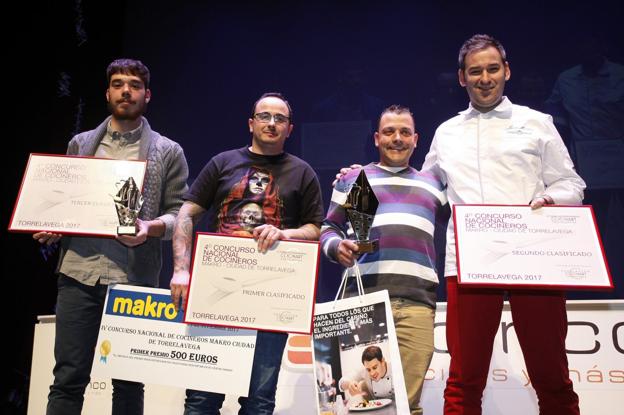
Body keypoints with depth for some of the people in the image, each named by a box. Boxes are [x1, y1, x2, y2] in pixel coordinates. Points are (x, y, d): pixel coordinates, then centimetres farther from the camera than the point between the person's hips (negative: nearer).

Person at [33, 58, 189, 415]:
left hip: (134, 279, -2)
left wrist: (151, 228, -18)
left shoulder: (169, 152, 6)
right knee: (68, 377, 4)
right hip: (79, 274, 2)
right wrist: (52, 226, -2)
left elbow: (180, 214, 1)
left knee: (129, 380, 8)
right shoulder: (80, 144, 15)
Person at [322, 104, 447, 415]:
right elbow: (329, 227, 15)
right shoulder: (352, 179, 18)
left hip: (418, 301, 2)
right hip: (364, 298, -1)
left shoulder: (433, 184, 24)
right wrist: (337, 247, -6)